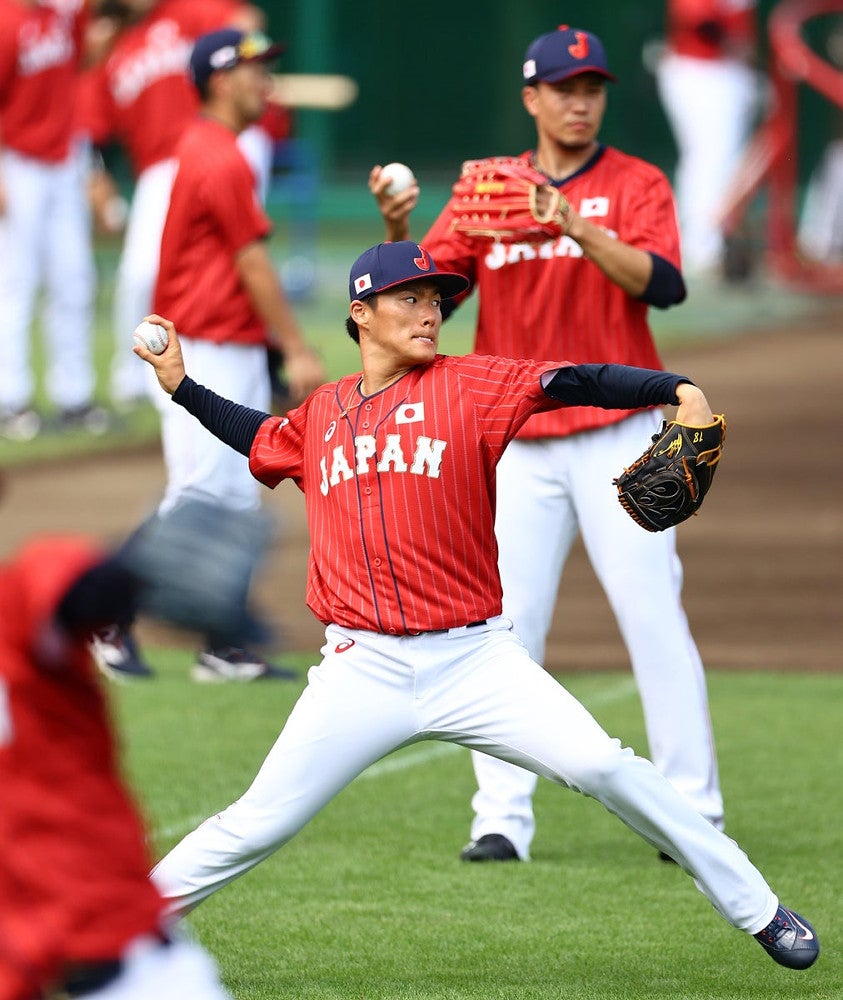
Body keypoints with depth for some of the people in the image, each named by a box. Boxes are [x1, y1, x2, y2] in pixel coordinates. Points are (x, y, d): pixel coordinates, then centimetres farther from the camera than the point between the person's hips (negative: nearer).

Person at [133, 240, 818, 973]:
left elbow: (576, 383, -13)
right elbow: (263, 440, 34)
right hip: (363, 672, 2)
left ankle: (755, 908, -4)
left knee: (602, 768, -16)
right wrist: (180, 384, 26)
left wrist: (678, 389, -27)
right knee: (260, 825, 0)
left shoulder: (470, 386, 0)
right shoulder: (321, 414, 12)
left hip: (474, 660, -2)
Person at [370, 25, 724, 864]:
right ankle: (502, 819, 2)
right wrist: (397, 231, -18)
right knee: (504, 626, -2)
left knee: (652, 616, -5)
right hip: (518, 443, 3)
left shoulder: (636, 185, 1)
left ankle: (693, 812, 0)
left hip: (617, 433, -2)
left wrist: (578, 228, -29)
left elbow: (662, 284, -16)